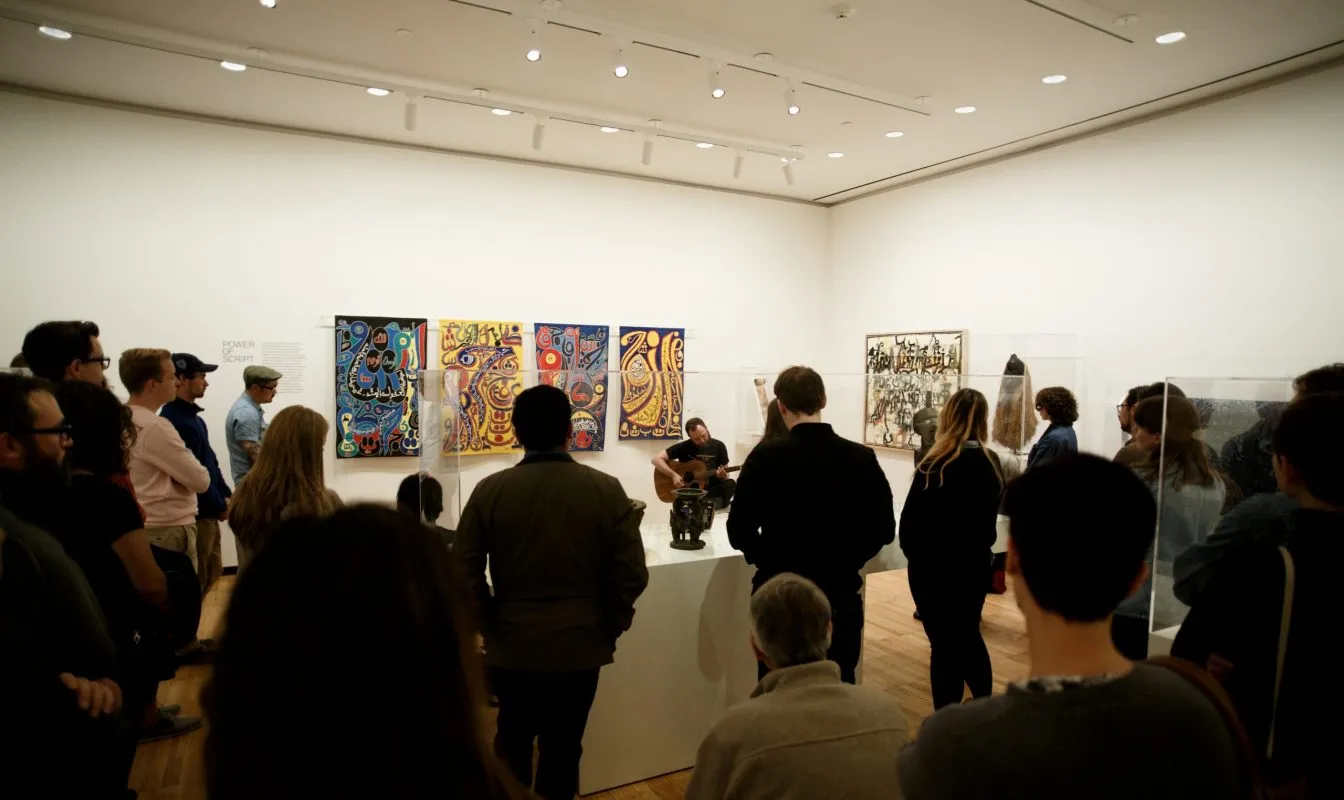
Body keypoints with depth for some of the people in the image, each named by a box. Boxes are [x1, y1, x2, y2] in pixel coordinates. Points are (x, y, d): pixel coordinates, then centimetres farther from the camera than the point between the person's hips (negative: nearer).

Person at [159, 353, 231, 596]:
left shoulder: (192, 417, 13)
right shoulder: (173, 420, -20)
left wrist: (226, 494, 9)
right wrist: (220, 506, -13)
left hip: (207, 512, 10)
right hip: (195, 514, -10)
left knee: (214, 574, 20)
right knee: (197, 582, 2)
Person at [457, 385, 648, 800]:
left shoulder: (489, 491, -10)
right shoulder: (607, 490, -11)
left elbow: (465, 573, -9)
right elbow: (632, 575, -11)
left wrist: (491, 625, 5)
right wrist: (610, 626, 4)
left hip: (511, 645, 1)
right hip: (580, 645, 0)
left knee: (512, 742, 24)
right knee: (562, 749, 16)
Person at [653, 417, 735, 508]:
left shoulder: (719, 446, 4)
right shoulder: (683, 447, -2)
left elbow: (725, 477, 7)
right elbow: (656, 459, -4)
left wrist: (723, 475, -17)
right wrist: (674, 475, -16)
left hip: (713, 490, 3)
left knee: (731, 484, -30)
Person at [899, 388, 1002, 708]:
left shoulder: (935, 466, -20)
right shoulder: (991, 463, -2)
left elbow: (910, 523, -13)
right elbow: (990, 519, 10)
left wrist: (916, 557, 4)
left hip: (935, 570, -6)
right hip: (975, 565, 6)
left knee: (945, 644, 5)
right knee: (969, 637, 23)